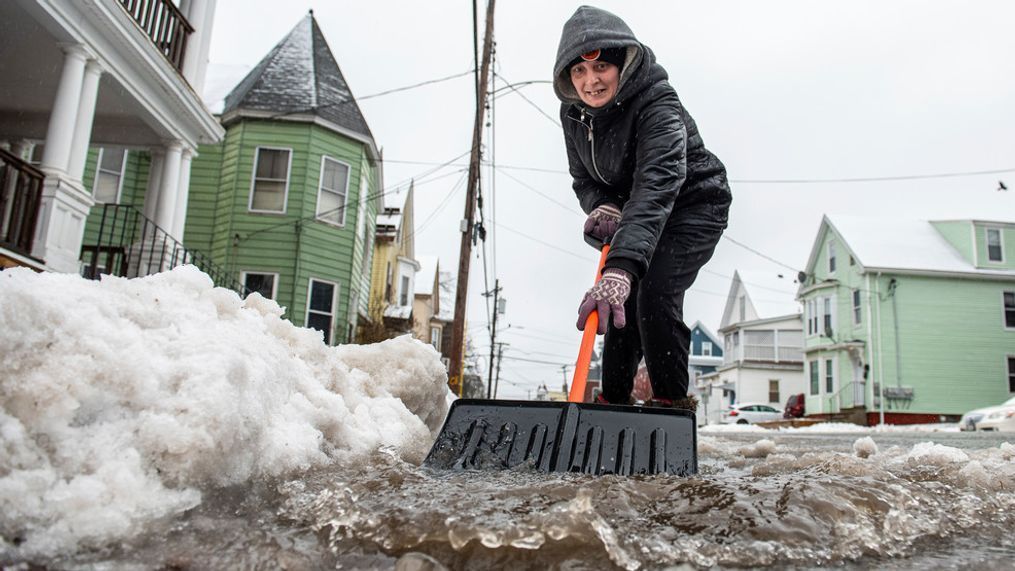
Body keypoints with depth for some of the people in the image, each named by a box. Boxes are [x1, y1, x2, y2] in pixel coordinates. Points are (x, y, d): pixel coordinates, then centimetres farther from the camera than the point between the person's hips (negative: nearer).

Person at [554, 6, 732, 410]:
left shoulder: (657, 104, -32)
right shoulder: (573, 113, -9)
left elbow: (658, 184, -47)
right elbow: (583, 178, 2)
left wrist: (620, 268, -61)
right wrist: (602, 206, -25)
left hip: (693, 205, -7)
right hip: (633, 215, 7)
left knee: (654, 294, -25)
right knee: (621, 303, 3)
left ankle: (672, 402, -8)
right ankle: (614, 401, 19)